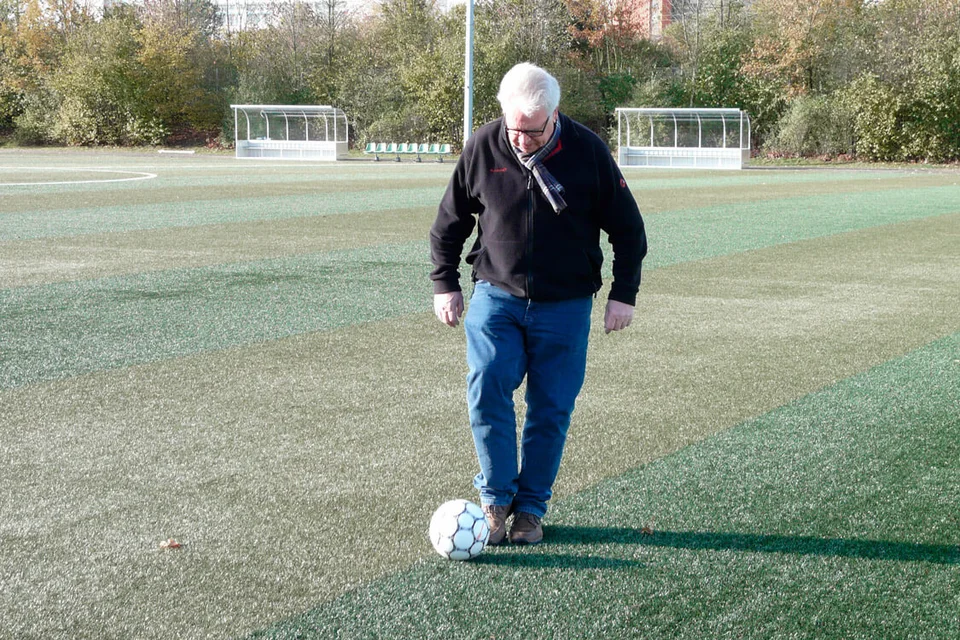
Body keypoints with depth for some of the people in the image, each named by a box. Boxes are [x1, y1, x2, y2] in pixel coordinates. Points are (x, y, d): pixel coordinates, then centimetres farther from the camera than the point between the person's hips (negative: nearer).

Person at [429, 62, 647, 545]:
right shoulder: (483, 147, -6)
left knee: (551, 408, 2)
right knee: (487, 388, -14)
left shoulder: (588, 151, -9)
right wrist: (445, 284, 5)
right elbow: (449, 221, 8)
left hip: (565, 305, 0)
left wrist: (623, 293, -2)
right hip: (497, 294, 1)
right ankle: (496, 497, 2)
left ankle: (530, 508, 16)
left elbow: (628, 229, 1)